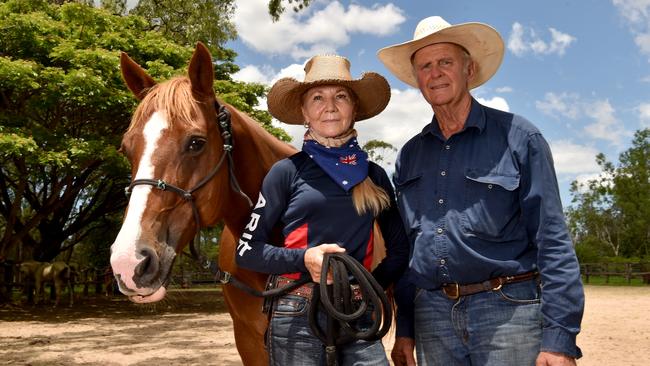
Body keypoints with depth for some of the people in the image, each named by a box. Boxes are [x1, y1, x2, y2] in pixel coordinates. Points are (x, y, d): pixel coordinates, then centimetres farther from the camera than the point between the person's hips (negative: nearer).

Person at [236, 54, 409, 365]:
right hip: (297, 314, -2)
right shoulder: (287, 171, -2)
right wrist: (303, 258, -16)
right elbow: (247, 251, -2)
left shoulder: (374, 175, 7)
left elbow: (400, 248, 15)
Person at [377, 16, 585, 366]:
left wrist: (559, 338, -13)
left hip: (508, 309, -3)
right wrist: (404, 330, 11)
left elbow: (553, 242, -7)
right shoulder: (409, 156, 10)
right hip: (433, 315, 4)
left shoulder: (518, 137, -3)